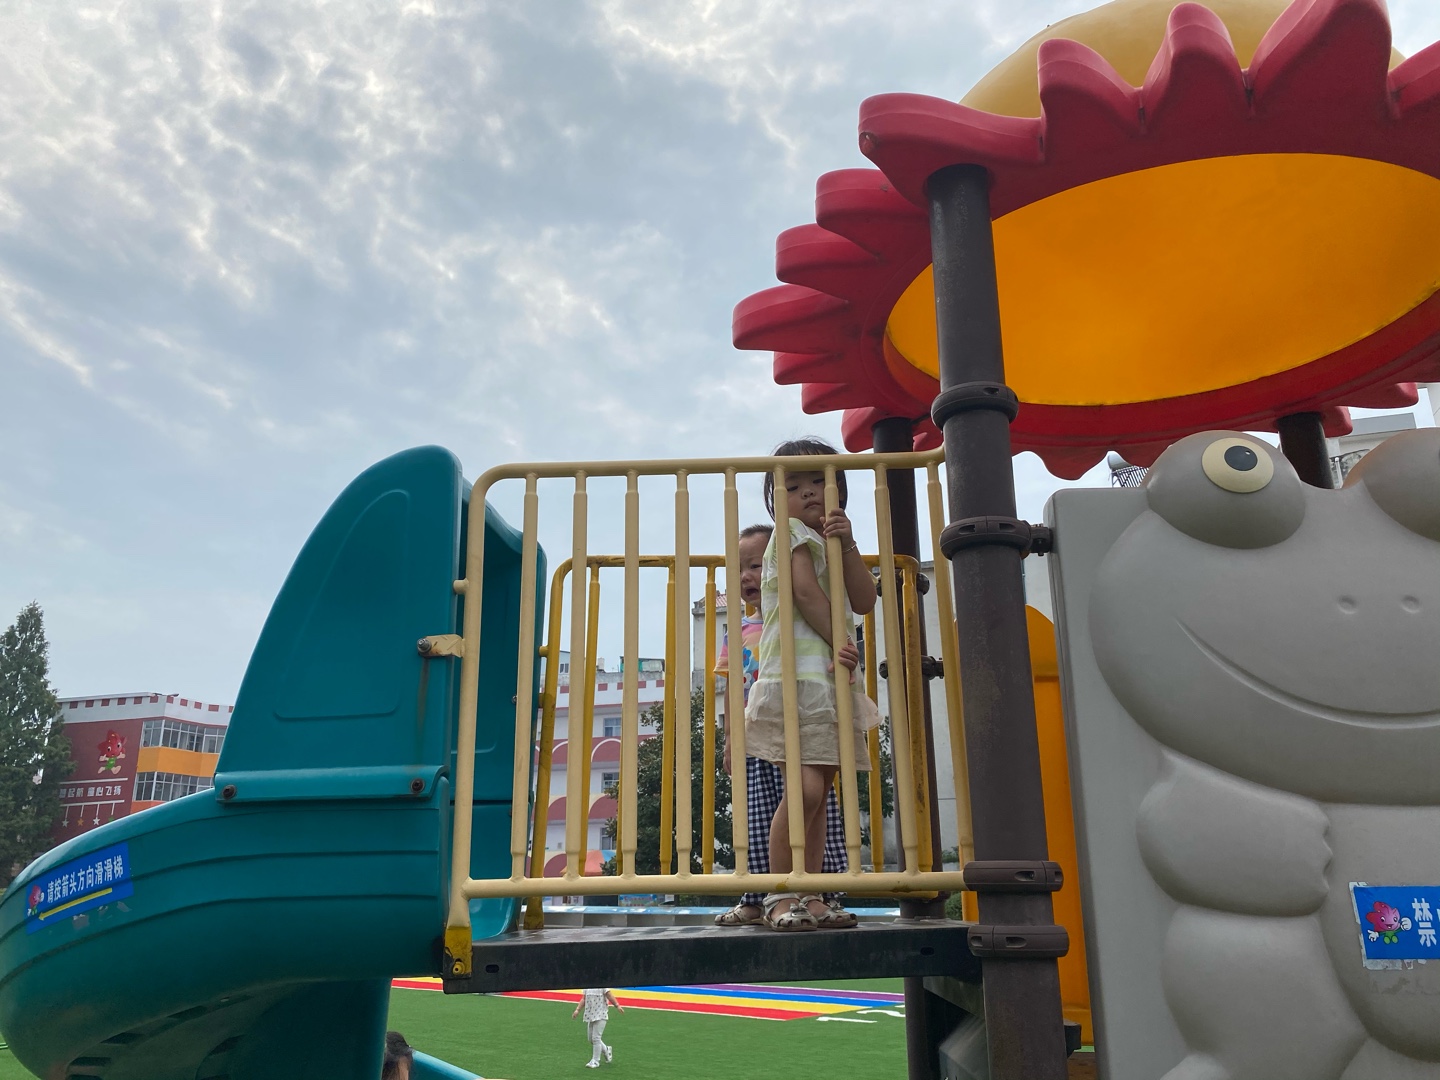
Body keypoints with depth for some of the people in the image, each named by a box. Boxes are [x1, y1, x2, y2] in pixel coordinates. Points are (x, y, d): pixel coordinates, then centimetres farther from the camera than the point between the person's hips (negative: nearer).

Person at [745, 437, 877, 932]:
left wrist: (847, 544, -4)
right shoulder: (793, 533, 3)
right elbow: (804, 591, -13)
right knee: (805, 788, -17)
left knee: (819, 790, 7)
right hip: (798, 678, -8)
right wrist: (836, 640, -11)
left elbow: (864, 601, 7)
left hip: (831, 681, 8)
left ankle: (809, 893, 13)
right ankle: (779, 895, -8)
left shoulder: (829, 539, 22)